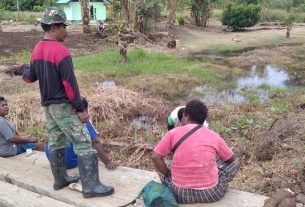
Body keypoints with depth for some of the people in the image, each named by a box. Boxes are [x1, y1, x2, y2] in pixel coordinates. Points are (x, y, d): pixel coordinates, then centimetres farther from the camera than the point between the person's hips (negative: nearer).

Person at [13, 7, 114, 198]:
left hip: (48, 105, 9)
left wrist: (23, 69, 38)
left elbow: (31, 77, 16)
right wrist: (80, 108, -16)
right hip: (63, 106, -9)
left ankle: (60, 179, 29)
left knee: (56, 143, 17)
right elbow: (69, 83, -21)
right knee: (83, 144, -6)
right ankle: (91, 186, -5)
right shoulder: (61, 51, -19)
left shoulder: (37, 50, 6)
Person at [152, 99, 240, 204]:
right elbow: (231, 159, 13)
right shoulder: (214, 136, -2)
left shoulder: (173, 133, -5)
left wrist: (169, 176, 5)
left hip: (180, 194, 1)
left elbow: (155, 157, -6)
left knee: (159, 161, 26)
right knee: (235, 162, 21)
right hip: (210, 193, 0)